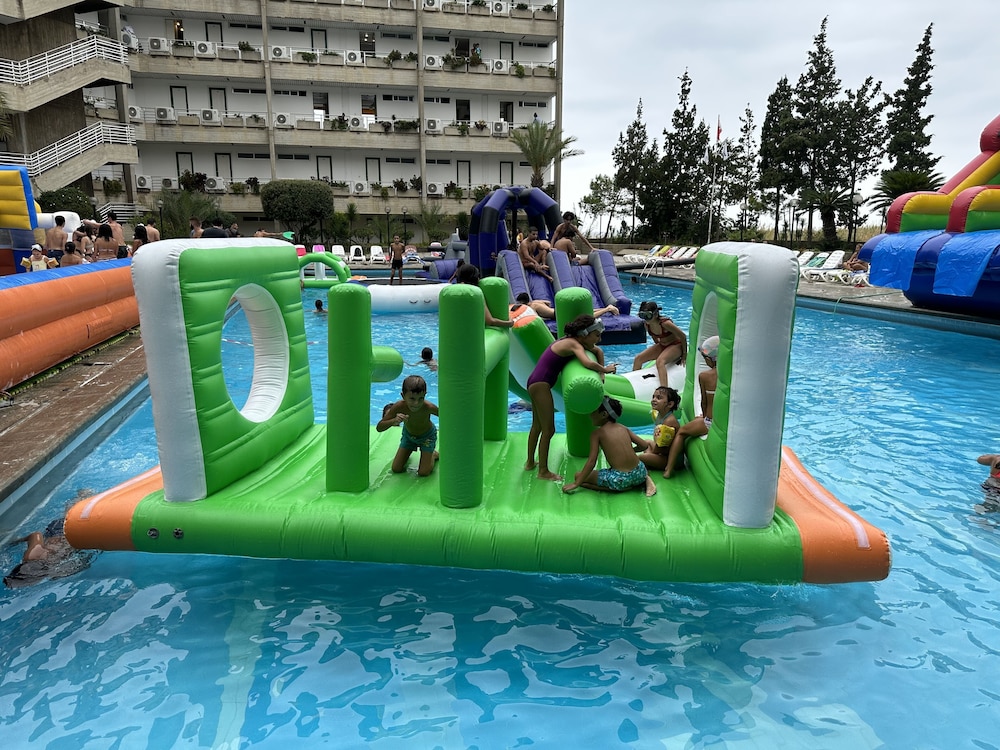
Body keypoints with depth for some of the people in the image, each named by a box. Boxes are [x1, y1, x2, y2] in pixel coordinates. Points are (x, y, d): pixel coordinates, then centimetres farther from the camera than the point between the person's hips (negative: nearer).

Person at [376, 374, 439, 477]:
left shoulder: (429, 407, -40)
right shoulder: (399, 407, -36)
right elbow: (379, 428, -32)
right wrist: (394, 421, -49)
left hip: (427, 436, -2)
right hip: (408, 434, 2)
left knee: (423, 472, -8)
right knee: (396, 469, 4)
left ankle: (433, 455, 22)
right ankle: (407, 451, 33)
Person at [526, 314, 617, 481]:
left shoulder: (570, 341, 11)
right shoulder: (574, 344, -16)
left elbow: (598, 351, 22)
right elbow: (588, 363, -34)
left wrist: (601, 374, 9)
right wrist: (605, 369, -15)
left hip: (535, 383, 10)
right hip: (541, 384, -10)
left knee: (537, 426, 22)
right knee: (548, 429, -2)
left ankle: (530, 462, 36)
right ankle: (543, 471, 6)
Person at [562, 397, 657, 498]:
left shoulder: (597, 433, -2)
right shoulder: (623, 428, 11)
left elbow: (592, 461, -8)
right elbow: (643, 445, 11)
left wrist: (576, 483, -4)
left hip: (619, 478, -7)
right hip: (639, 473, 7)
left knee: (578, 476, 6)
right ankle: (645, 479, 10)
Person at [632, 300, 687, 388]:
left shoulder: (665, 323, -31)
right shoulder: (647, 324, -11)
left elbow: (683, 336, -20)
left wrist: (684, 354, -12)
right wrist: (658, 350, 17)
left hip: (676, 345, -7)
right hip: (662, 345, 8)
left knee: (660, 361, -35)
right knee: (638, 359, -6)